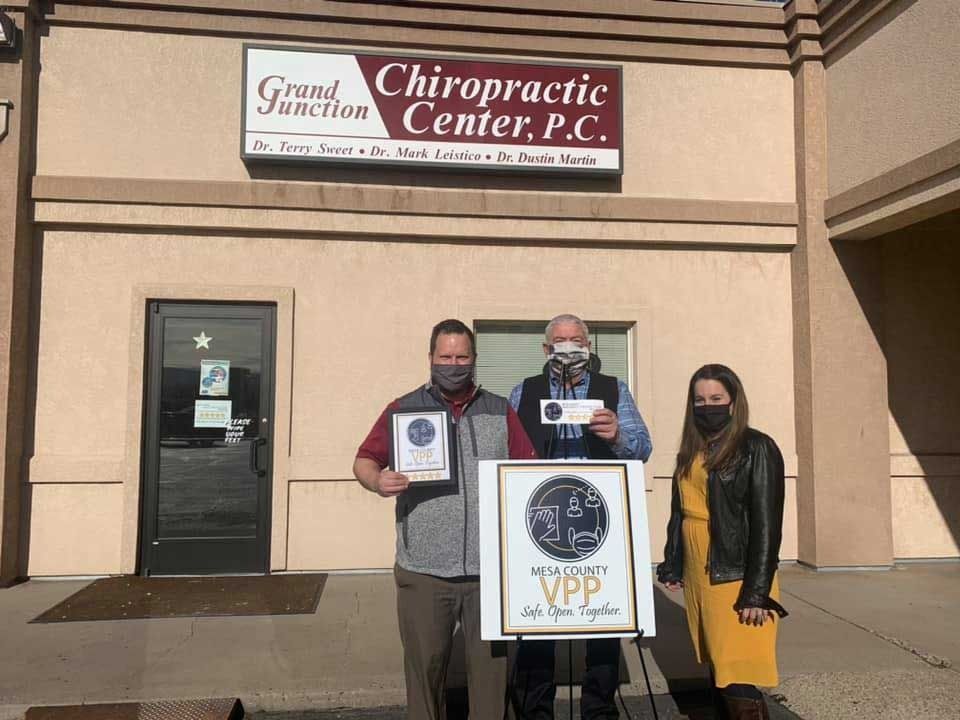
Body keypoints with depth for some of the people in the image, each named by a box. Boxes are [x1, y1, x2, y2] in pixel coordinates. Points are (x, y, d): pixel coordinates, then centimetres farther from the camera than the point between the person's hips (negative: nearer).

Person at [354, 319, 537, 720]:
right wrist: (377, 480, -17)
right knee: (424, 666, 10)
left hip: (490, 569, 1)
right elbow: (364, 461, 4)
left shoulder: (500, 412, 10)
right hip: (423, 571, -1)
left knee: (490, 665, 9)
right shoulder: (404, 409, 6)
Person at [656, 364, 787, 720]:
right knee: (720, 674, 14)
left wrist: (757, 592, -16)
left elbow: (767, 525, -13)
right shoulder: (691, 451, 11)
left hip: (736, 579, -6)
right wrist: (672, 566, 13)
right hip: (696, 578, 6)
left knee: (738, 682, -6)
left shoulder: (756, 448, -9)